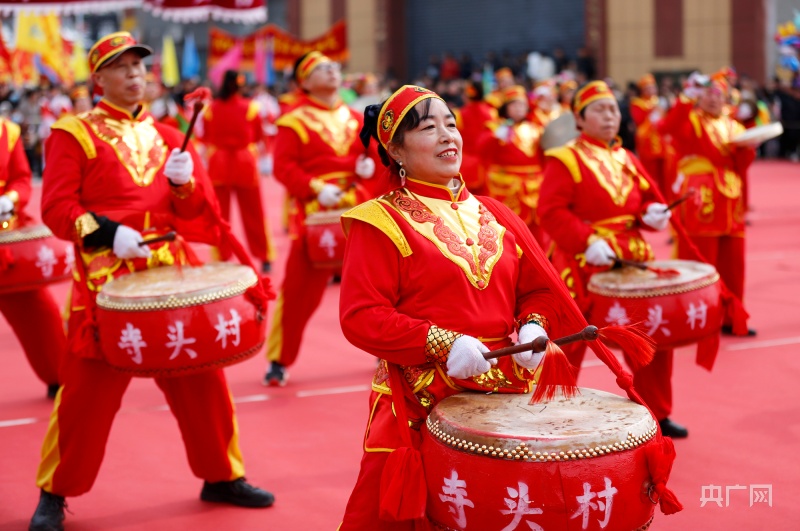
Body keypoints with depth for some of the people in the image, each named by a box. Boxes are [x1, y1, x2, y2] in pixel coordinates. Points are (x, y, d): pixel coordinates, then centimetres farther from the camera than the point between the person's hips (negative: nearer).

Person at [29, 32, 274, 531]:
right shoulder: (73, 134, 1)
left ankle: (222, 476, 25)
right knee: (87, 393, 0)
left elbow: (201, 213, 11)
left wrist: (185, 181, -9)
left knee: (201, 379, 9)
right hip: (107, 280, -4)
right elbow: (57, 207, -7)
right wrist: (106, 232, -21)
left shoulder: (167, 136, 15)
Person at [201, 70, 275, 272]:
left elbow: (206, 138, 3)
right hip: (246, 164, 0)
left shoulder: (211, 109, -5)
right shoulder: (250, 107, -7)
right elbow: (258, 136, 3)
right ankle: (264, 258, 12)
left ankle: (222, 258, 8)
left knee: (220, 215, 8)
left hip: (218, 165, 0)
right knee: (253, 214, 8)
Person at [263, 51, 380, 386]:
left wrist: (369, 164, -6)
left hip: (359, 214, 5)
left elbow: (372, 154, 17)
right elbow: (283, 168, -10)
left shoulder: (355, 118, 13)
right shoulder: (294, 121, -3)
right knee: (298, 291, -3)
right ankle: (279, 361, 8)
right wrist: (315, 188, -22)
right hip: (315, 216, -5)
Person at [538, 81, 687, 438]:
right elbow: (552, 212, -15)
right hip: (583, 266, -6)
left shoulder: (628, 161, 13)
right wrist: (587, 241, -25)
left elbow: (648, 202, 18)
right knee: (569, 345, 2)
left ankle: (657, 413, 24)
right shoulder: (564, 160, -7)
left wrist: (653, 215, -6)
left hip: (633, 262, 6)